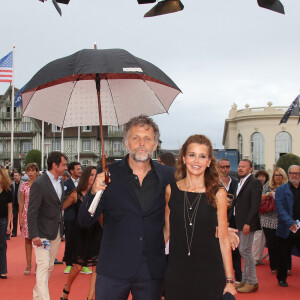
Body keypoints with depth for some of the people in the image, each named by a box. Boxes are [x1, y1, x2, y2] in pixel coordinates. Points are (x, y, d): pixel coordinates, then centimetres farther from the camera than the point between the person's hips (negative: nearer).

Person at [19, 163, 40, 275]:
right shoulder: (24, 186, 7)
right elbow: (21, 202, 9)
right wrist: (20, 217, 3)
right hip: (26, 214, 2)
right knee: (28, 240, 5)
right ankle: (28, 264, 11)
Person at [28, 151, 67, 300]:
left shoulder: (60, 183, 10)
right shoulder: (39, 183, -15)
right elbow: (32, 211, -17)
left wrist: (61, 229, 12)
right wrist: (34, 235, -21)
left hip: (56, 232, 8)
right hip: (42, 232, -8)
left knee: (49, 266, 13)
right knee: (43, 266, -9)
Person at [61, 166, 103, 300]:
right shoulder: (76, 195, -1)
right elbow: (60, 208, 5)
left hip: (95, 233, 2)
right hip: (80, 234, -2)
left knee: (96, 267, -5)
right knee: (77, 267, 0)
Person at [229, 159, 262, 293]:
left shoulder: (255, 183, -10)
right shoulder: (240, 183, 17)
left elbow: (255, 205, -17)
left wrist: (248, 223, -22)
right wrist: (229, 219, 12)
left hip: (247, 223, -8)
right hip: (238, 223, 8)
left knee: (245, 250, -7)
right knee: (243, 251, 12)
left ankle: (252, 282, 2)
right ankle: (245, 280, 20)